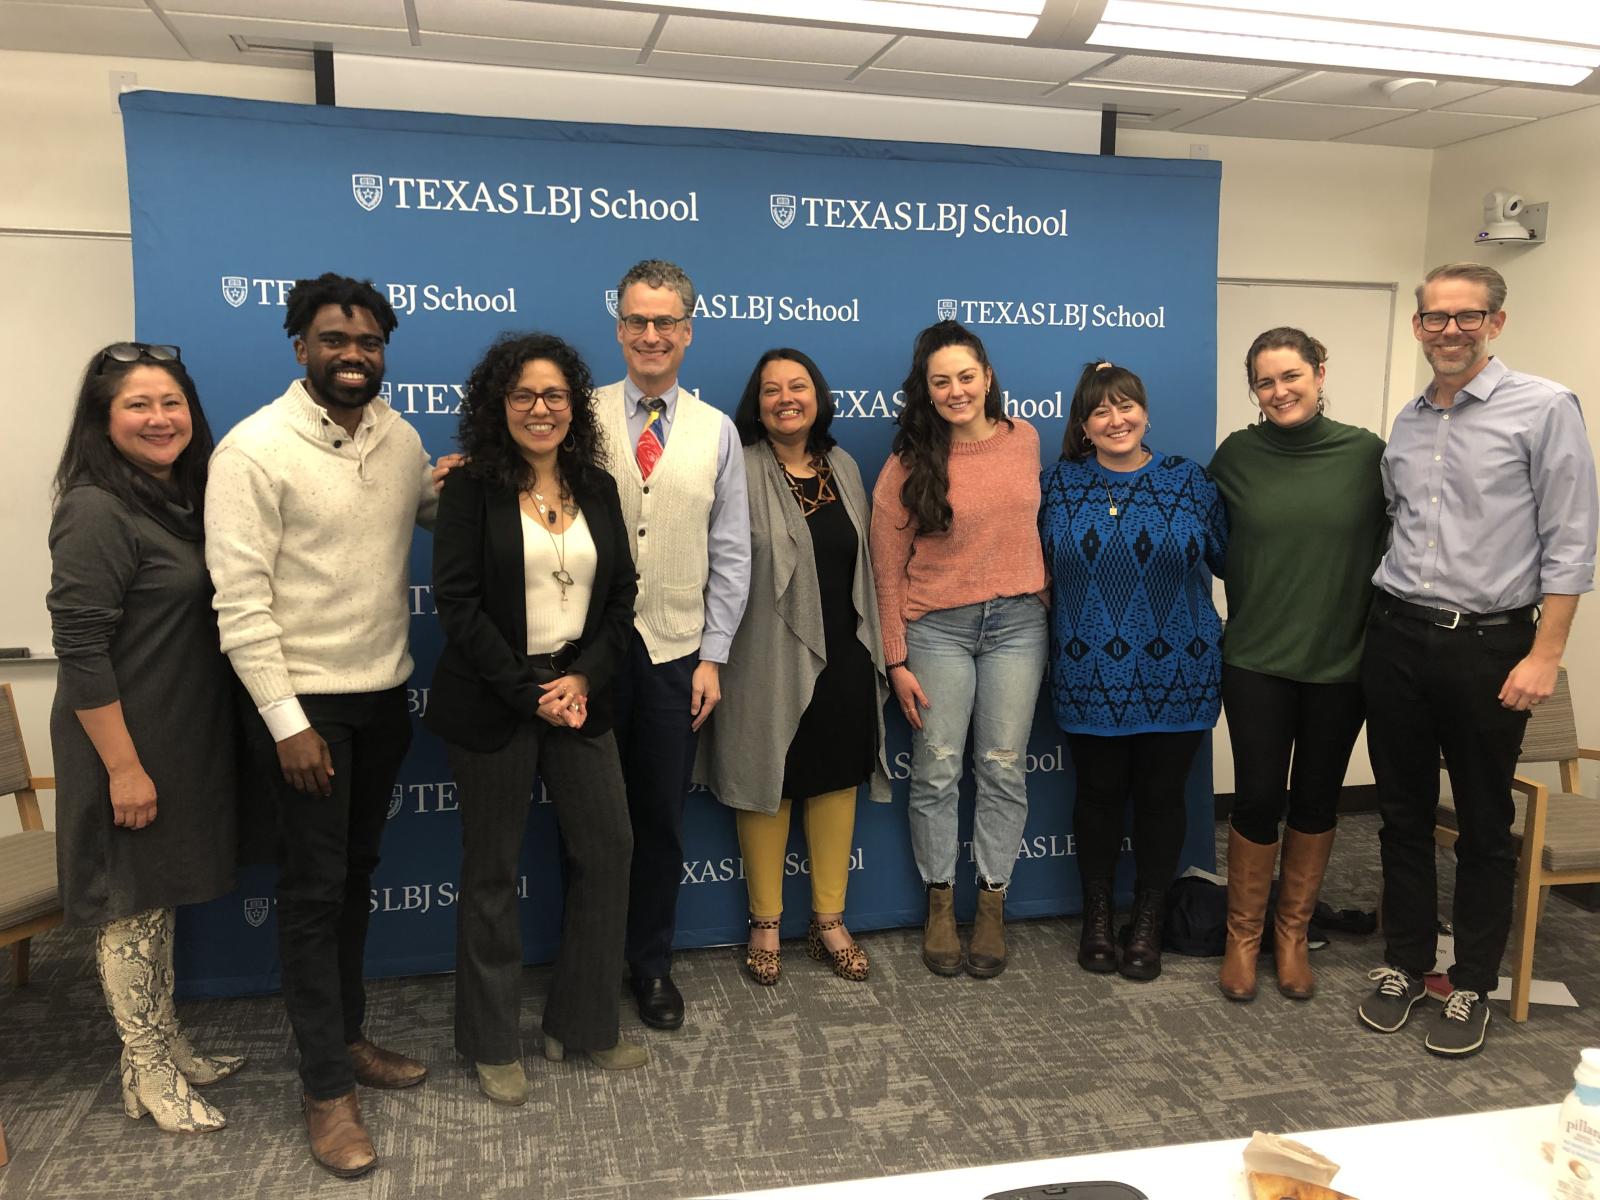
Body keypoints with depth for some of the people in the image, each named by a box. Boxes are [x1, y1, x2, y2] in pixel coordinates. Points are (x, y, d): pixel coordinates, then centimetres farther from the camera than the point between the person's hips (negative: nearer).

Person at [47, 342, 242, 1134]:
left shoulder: (182, 498, 7)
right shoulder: (96, 511, -18)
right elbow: (79, 650, -21)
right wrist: (123, 767, -21)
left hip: (185, 740, 8)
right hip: (128, 747, -8)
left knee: (158, 898, 20)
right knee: (127, 903, 7)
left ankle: (169, 1046, 35)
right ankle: (147, 1074, 23)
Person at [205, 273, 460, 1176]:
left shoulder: (402, 440, 2)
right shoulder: (255, 449, -14)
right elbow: (241, 599, -16)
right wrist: (286, 720, -17)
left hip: (385, 695, 6)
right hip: (306, 703, -5)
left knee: (358, 875, 17)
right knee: (315, 890, 3)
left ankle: (347, 1035, 35)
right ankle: (328, 1089, 17)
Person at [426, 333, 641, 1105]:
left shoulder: (597, 488, 7)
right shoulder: (472, 488, -6)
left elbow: (622, 593, 6)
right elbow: (457, 601, -12)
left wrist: (584, 678, -8)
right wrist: (529, 693, -15)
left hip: (579, 695, 5)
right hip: (493, 705, -4)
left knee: (608, 851, 6)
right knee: (492, 872, 7)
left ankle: (582, 1025, 24)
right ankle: (492, 1046, 25)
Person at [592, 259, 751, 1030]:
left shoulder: (715, 431, 3)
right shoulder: (584, 416, -1)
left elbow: (730, 555, 3)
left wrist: (713, 656, -1)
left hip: (676, 654, 1)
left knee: (661, 819, 12)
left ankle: (651, 964, 29)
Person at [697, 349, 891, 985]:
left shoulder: (843, 468, 9)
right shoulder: (741, 470, -7)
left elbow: (863, 563, 13)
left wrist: (874, 645, 13)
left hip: (842, 655, 5)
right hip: (767, 658, -5)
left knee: (837, 779, 11)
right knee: (767, 784, 7)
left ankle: (829, 920, 27)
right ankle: (765, 923, 24)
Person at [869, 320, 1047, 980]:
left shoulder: (1024, 439, 2)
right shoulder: (909, 464, -7)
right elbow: (888, 570, -4)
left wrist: (1044, 602, 16)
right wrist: (897, 660, -6)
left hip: (1017, 622, 2)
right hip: (937, 628, -2)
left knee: (1003, 768, 7)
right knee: (936, 771, 4)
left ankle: (992, 904, 21)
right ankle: (939, 903, 21)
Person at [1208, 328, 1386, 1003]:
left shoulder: (1365, 453, -3)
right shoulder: (1236, 455, -2)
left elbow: (1388, 548, 2)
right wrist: (1252, 595, -1)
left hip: (1340, 662, 1)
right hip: (1256, 661, -1)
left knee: (1316, 799, 12)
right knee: (1258, 798, 2)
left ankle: (1292, 931, 30)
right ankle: (1243, 935, 22)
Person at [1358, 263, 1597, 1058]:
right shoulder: (1407, 424, 10)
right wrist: (1381, 620, 10)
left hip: (1488, 644, -4)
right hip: (1397, 636, 5)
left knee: (1483, 825, 8)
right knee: (1403, 813, 12)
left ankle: (1473, 986, 23)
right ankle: (1403, 964, 27)